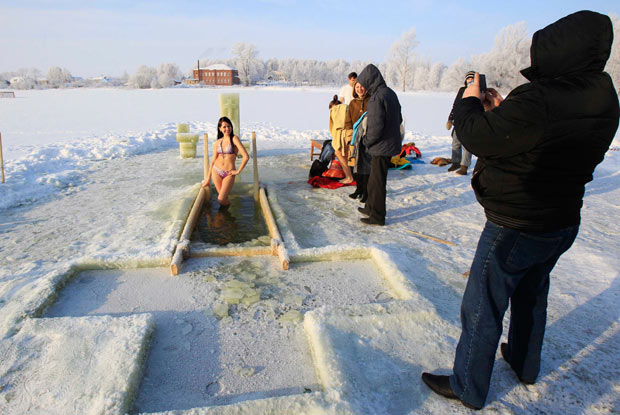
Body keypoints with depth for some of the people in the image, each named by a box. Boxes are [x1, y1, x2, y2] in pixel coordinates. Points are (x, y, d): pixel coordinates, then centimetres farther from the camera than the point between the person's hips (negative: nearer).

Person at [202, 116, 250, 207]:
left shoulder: (234, 139, -8)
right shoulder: (218, 142, 6)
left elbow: (246, 156, -15)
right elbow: (213, 160, 12)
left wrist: (238, 171, -9)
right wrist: (208, 178, 14)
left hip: (229, 174, -4)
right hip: (216, 172, 4)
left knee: (221, 200, -8)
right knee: (222, 199, 5)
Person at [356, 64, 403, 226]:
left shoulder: (377, 98, -21)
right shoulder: (390, 93, 9)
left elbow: (376, 126, -26)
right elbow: (399, 119, 16)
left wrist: (367, 141, -8)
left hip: (382, 147, -10)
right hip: (391, 143, 10)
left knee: (377, 182, 2)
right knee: (375, 178, 21)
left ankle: (377, 216, 13)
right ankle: (371, 208, 35)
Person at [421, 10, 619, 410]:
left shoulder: (537, 99, -28)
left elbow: (477, 137, -20)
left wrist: (470, 101, -3)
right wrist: (502, 108, 7)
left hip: (514, 230, -9)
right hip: (563, 224, 9)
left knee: (482, 310, 7)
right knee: (531, 295, 28)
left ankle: (468, 388, 24)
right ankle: (525, 364, 49)